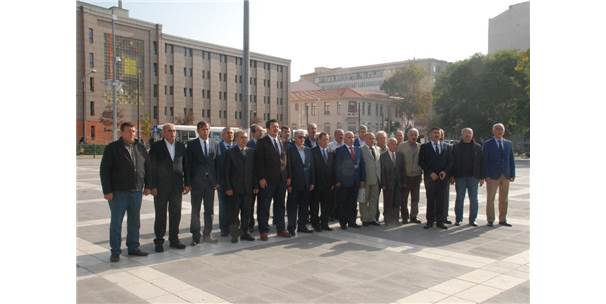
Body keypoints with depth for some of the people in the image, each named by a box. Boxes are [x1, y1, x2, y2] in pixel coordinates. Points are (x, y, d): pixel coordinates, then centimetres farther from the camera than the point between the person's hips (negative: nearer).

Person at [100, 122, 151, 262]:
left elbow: (148, 167, 13)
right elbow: (104, 170, -7)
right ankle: (115, 252, 11)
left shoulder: (140, 148, 7)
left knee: (134, 222, 11)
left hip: (136, 192, 4)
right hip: (118, 192, -4)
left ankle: (133, 248, 23)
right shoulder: (112, 148, -5)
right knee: (116, 223, 2)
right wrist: (107, 191, -13)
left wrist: (147, 186, 8)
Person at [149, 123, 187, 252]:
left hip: (177, 187, 3)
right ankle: (159, 241, 13)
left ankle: (174, 239, 20)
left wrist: (187, 183, 4)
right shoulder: (156, 146, -3)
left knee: (176, 214, 8)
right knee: (160, 215, 4)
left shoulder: (181, 146, 8)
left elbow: (185, 165, 9)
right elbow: (152, 167, -5)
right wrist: (153, 186, -10)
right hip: (161, 187, -3)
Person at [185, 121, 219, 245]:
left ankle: (207, 234, 20)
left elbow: (217, 164, 9)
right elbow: (187, 164, -3)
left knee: (209, 210, 9)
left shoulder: (214, 145, 9)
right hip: (196, 182, -3)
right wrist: (187, 183, -9)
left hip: (211, 182, 3)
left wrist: (217, 181, 2)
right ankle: (195, 236, 11)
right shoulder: (191, 144, 0)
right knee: (195, 211, 3)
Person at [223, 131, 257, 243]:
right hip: (235, 188, -3)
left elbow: (254, 170, 9)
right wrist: (228, 187, -9)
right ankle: (234, 233, 10)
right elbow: (226, 172, -2)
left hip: (248, 188, 3)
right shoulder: (230, 152, 0)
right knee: (234, 212, 0)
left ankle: (244, 232, 19)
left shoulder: (252, 152, 10)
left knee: (247, 212, 8)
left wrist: (256, 185, 3)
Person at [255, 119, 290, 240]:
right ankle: (263, 231, 8)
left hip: (281, 179, 6)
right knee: (264, 206, 1)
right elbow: (259, 161, -9)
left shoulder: (282, 143, 15)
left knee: (280, 205, 12)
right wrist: (261, 178, -15)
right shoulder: (262, 142, -4)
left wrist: (287, 176, 8)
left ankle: (281, 229, 20)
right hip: (267, 180, -6)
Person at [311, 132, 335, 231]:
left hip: (328, 184, 4)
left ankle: (324, 224, 20)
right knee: (315, 205, 5)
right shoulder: (313, 151, -5)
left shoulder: (331, 153, 10)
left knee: (327, 205, 9)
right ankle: (315, 224, 16)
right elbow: (311, 167, -8)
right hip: (317, 183, -4)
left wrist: (333, 182, 3)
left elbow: (333, 168, 9)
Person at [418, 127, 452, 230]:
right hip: (430, 177, -2)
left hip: (442, 177, 2)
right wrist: (430, 173, -10)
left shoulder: (445, 146, 13)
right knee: (430, 200, 0)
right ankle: (430, 221, 7)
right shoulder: (424, 146, 3)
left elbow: (449, 161, 11)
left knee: (441, 200, 4)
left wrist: (445, 171, -5)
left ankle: (440, 221, 10)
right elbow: (421, 162, -2)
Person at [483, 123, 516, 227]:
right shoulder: (487, 144, -1)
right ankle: (490, 220, 9)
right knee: (490, 199, 1)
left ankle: (502, 220, 17)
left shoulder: (508, 143, 11)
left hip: (506, 176, 4)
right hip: (493, 176, -4)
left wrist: (512, 174, 3)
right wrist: (486, 176, -11)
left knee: (504, 199, 9)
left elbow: (511, 160, 11)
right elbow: (484, 161, -4)